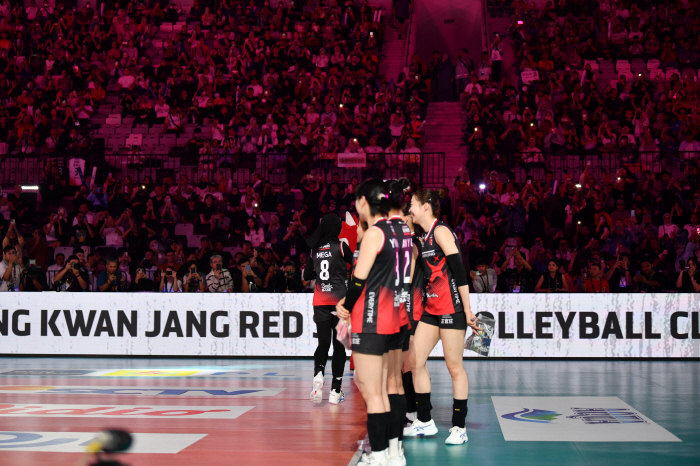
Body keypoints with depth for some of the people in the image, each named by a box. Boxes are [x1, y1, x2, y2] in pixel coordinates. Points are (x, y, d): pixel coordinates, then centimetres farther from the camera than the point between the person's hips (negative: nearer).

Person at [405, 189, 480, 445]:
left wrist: (468, 310, -19)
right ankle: (425, 421, 16)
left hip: (452, 309, -9)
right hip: (431, 310, 9)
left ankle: (459, 427, 8)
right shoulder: (426, 237, 15)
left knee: (454, 367, -1)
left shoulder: (441, 230, -11)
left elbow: (459, 270, -17)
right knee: (415, 361, 6)